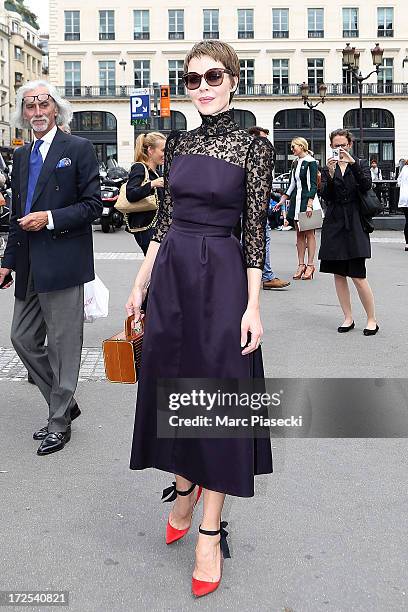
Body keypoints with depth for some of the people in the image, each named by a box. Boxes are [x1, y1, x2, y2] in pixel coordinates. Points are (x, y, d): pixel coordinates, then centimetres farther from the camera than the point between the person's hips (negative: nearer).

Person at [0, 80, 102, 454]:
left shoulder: (78, 149, -3)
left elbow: (93, 205, -8)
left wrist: (50, 219, -17)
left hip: (63, 263, -7)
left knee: (64, 345, 0)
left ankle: (60, 423, 13)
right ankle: (64, 404, 27)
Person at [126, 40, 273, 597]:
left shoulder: (253, 147, -5)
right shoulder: (178, 143, 9)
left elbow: (255, 230, -8)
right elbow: (165, 217, 12)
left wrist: (253, 306, -12)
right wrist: (141, 284, 9)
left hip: (220, 277, -5)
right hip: (171, 274, 5)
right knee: (173, 384, 13)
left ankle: (210, 531, 12)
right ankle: (184, 491, 36)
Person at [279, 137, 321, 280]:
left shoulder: (311, 162, -7)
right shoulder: (295, 163, 15)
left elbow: (313, 185, -11)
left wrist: (310, 204, -19)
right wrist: (282, 201, 15)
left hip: (307, 200, -7)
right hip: (296, 200, 7)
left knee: (309, 233, -3)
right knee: (299, 234, 6)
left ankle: (310, 265, -1)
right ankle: (301, 265, 9)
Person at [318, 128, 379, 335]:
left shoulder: (361, 164, 5)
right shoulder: (327, 169, 10)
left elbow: (366, 186, -13)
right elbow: (326, 196, -4)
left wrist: (353, 163, -21)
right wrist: (330, 174, -19)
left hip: (355, 223, -3)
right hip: (334, 224, 3)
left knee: (358, 276, -9)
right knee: (338, 274, 5)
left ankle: (372, 320, 4)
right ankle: (348, 318, 16)